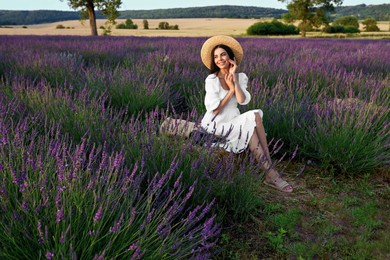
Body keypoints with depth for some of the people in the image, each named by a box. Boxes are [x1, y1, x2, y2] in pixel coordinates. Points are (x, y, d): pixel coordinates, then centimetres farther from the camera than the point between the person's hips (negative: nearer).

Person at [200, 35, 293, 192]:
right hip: (216, 123, -4)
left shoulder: (241, 77, 6)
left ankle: (269, 174, -29)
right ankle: (271, 174, -21)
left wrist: (235, 78, -15)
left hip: (233, 121, 5)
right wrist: (231, 90, -9)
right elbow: (214, 110, -15)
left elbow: (242, 101, -12)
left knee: (256, 115, -27)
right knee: (253, 119, -27)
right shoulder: (211, 79, -8)